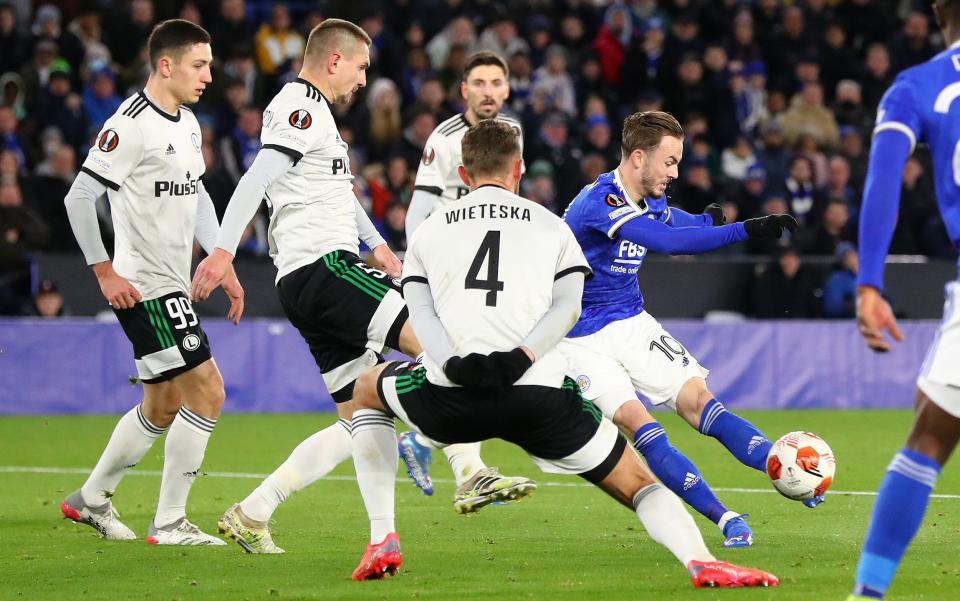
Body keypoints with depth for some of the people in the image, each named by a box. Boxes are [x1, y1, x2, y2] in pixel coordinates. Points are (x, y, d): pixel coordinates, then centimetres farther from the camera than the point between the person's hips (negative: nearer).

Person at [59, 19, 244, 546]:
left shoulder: (188, 124, 12)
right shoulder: (131, 126, -17)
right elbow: (79, 196, -17)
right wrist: (105, 272, -17)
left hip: (173, 287, 10)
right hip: (144, 288, -10)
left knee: (161, 411, 16)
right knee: (208, 389, -13)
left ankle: (90, 498, 31)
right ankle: (169, 522, -6)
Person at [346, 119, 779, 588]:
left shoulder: (428, 231, 22)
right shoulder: (551, 227, 20)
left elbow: (419, 311, 4)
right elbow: (567, 308, 2)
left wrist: (455, 366, -10)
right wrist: (520, 359, -10)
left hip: (449, 397, 1)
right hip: (539, 398, -1)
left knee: (366, 390, 34)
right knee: (637, 482, 12)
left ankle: (382, 541, 22)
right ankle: (702, 562, -18)